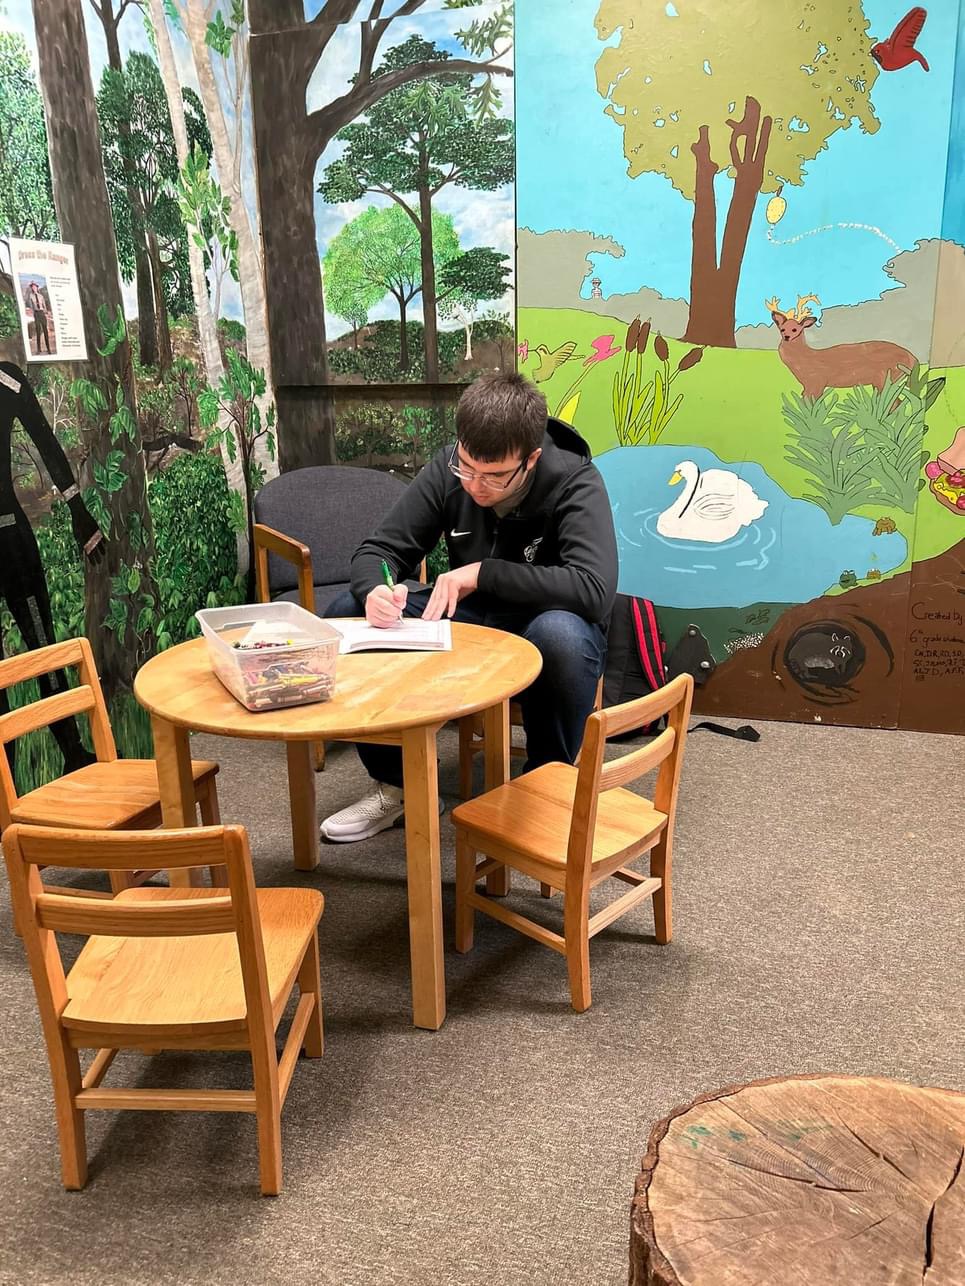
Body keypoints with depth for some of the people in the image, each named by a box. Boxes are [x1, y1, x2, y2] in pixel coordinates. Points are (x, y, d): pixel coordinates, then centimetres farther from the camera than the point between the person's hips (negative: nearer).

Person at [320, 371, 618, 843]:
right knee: (347, 613, -13)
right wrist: (374, 591, -30)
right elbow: (379, 550, -6)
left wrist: (482, 572, -29)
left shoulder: (575, 482, -21)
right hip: (468, 624, 4)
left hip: (543, 630, -4)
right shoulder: (448, 470, -9)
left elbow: (595, 589, -33)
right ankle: (395, 784, 1)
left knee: (563, 635, -40)